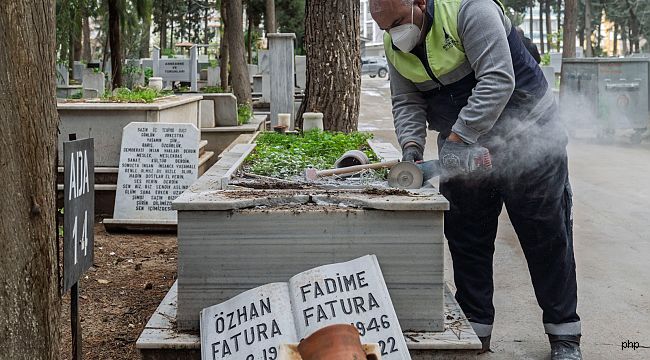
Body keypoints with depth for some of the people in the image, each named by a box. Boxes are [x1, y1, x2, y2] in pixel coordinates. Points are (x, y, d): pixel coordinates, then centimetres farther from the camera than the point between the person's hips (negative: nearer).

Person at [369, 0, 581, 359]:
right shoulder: (395, 46, -2)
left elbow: (497, 80, -31)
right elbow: (406, 102, -1)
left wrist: (457, 138, -35)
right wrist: (411, 145, -21)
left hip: (527, 135, -6)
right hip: (462, 144, 6)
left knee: (545, 235, 1)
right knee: (466, 238, 6)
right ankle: (475, 331, 17)